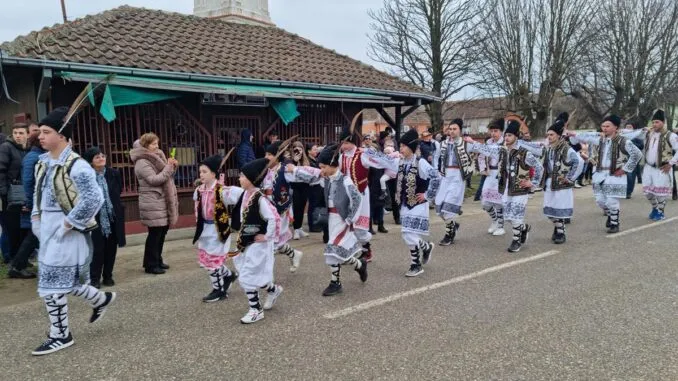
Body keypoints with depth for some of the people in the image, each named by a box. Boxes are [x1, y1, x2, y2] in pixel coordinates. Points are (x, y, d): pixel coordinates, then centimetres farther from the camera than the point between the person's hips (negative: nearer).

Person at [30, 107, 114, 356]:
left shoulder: (76, 166, -18)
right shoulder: (43, 162, 9)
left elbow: (94, 199, -24)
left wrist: (69, 223, -19)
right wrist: (36, 217, 10)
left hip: (66, 231, -9)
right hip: (48, 228, 9)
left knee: (52, 282, -3)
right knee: (64, 279, 17)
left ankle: (60, 336, 14)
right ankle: (102, 300, 38)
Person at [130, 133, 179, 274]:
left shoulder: (156, 158, 16)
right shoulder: (142, 163, -12)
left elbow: (166, 176, 22)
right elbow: (155, 179, -21)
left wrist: (173, 167, 3)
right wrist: (168, 167, -17)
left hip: (162, 202, 9)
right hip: (153, 204, -9)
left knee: (162, 232, 12)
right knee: (155, 233, -6)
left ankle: (157, 260, 24)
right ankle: (150, 265, 3)